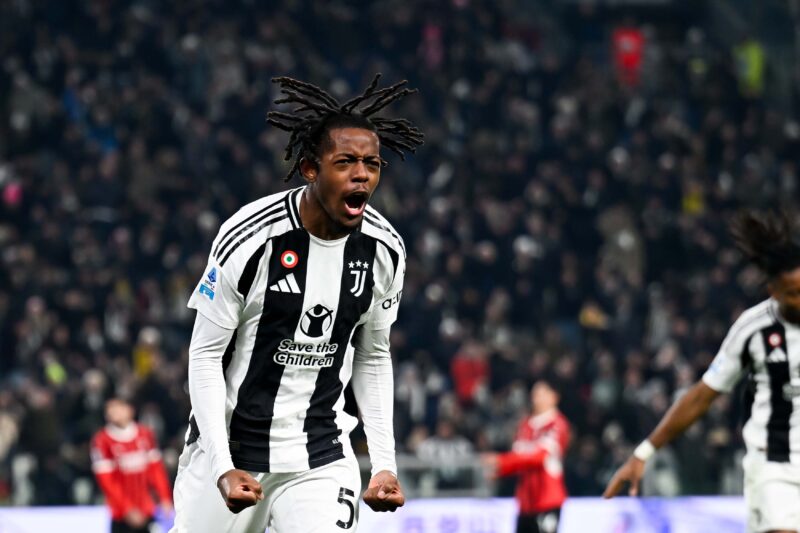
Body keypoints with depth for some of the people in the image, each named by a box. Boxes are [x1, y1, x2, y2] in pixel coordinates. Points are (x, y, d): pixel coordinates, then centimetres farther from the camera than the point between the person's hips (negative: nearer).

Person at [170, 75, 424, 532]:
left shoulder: (384, 250, -3)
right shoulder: (252, 238, -18)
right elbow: (205, 355, -10)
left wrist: (385, 463, 4)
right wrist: (223, 467, -18)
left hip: (322, 456, 3)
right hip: (229, 444, -2)